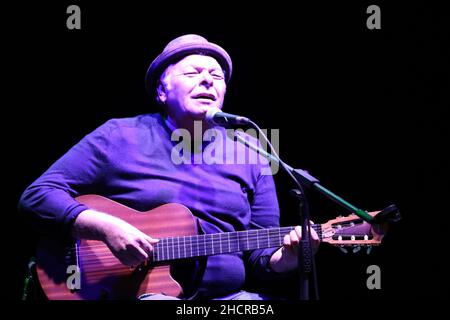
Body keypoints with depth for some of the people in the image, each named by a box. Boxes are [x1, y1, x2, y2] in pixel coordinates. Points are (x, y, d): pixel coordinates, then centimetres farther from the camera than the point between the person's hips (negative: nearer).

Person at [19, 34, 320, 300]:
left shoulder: (249, 158, 14)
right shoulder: (120, 138, 4)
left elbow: (262, 258, 14)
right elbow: (36, 197, 0)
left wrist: (288, 257, -10)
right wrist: (106, 227, -15)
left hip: (225, 294, 4)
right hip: (136, 290, -4)